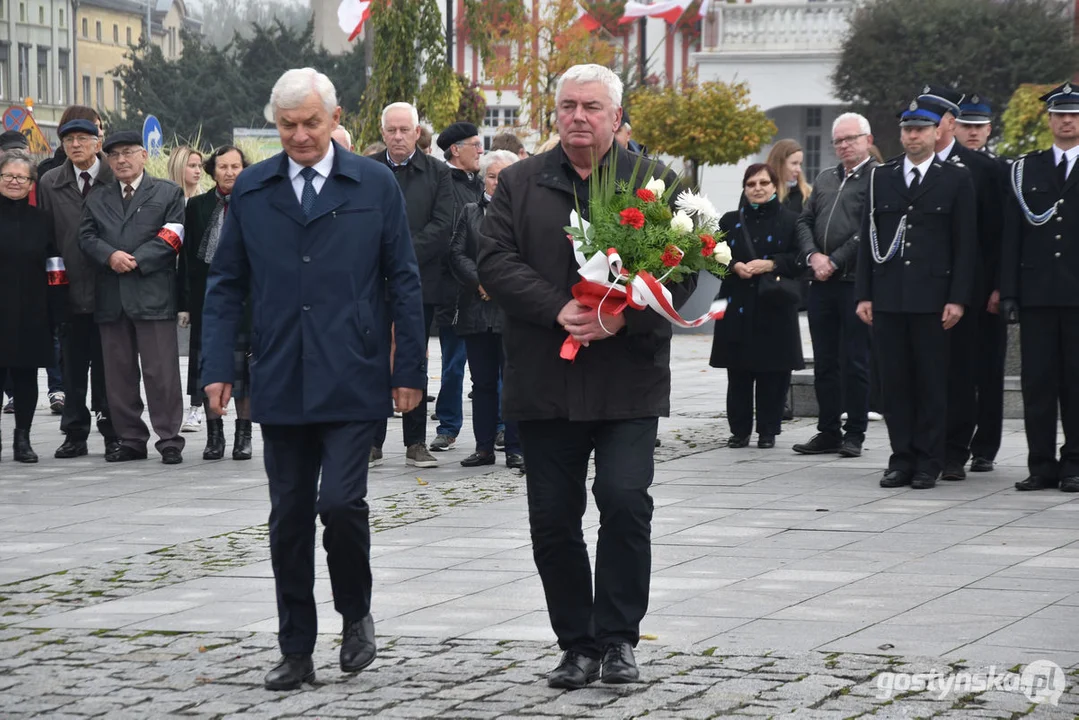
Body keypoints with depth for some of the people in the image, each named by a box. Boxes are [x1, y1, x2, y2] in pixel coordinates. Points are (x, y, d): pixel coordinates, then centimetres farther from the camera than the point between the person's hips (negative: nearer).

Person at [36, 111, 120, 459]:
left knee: (107, 368, 3)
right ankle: (75, 435, 14)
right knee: (73, 368, 7)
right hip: (70, 293, 3)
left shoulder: (116, 180, -3)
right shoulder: (50, 183, 7)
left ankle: (113, 433, 12)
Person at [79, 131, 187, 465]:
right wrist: (110, 256, -12)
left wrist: (136, 261, -12)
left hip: (153, 293, -4)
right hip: (110, 296, 4)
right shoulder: (96, 199, 18)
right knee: (119, 373, 5)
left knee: (161, 371, -6)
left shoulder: (168, 193, 7)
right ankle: (131, 440, 12)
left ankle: (169, 440, -2)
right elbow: (87, 237, 8)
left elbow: (171, 237, -4)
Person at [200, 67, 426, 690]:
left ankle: (356, 614, 13)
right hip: (281, 383, 3)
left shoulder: (375, 184, 3)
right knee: (289, 519, 6)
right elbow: (226, 284, 11)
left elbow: (404, 282, 4)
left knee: (341, 501, -13)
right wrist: (220, 366, 2)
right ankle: (297, 652, 15)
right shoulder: (252, 189, 8)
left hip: (352, 381, -3)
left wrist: (410, 369, 1)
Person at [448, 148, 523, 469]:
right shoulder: (470, 212, 14)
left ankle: (516, 449, 2)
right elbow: (457, 253, 6)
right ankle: (484, 447, 14)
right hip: (478, 308, 3)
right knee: (483, 382, 8)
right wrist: (481, 282, -7)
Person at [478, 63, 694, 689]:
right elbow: (495, 262, -1)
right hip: (545, 379, 2)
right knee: (553, 519, 5)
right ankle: (578, 645, 17)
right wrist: (560, 311, -14)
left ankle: (618, 638, 0)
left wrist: (624, 316, -17)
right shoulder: (520, 184, 10)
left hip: (628, 378, -2)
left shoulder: (655, 184, 6)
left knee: (625, 499, -14)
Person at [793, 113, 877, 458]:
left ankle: (854, 434, 4)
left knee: (854, 362, -2)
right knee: (825, 361, 9)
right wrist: (813, 256, -2)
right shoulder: (825, 179, 18)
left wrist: (834, 261, -13)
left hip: (856, 283, -7)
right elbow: (804, 221, 16)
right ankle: (828, 432, 16)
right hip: (822, 283, 7)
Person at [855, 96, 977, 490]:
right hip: (888, 298, 3)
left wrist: (958, 299, -6)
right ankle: (901, 458, 9)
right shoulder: (880, 177, 12)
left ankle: (928, 462, 4)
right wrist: (863, 295, 4)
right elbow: (867, 238, 11)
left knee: (932, 381, -1)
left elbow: (965, 244, 1)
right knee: (894, 381, 3)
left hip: (933, 298, -3)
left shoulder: (956, 179, 4)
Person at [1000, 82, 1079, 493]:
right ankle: (1042, 465, 7)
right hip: (1037, 295, 2)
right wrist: (1008, 292, 2)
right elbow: (1011, 236, 8)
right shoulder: (1024, 171, 11)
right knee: (1037, 381, 2)